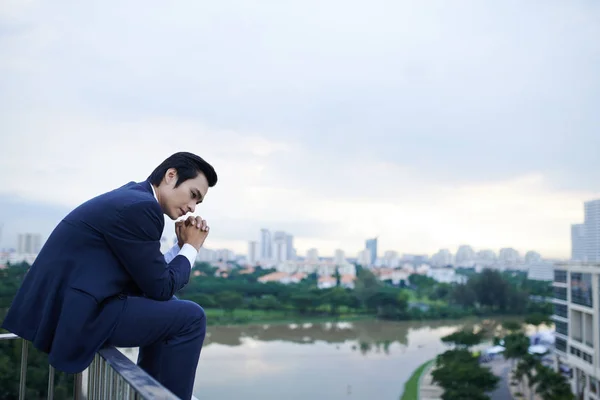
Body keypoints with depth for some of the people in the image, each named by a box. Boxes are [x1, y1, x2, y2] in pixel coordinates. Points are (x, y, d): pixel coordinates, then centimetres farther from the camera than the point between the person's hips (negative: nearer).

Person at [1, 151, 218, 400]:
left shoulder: (130, 197, 16)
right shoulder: (140, 206, -15)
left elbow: (150, 278, 20)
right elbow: (160, 288, -10)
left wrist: (182, 246, 12)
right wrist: (191, 247, 4)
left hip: (61, 305, 11)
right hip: (73, 315, -11)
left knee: (165, 308, 23)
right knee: (190, 317, -8)